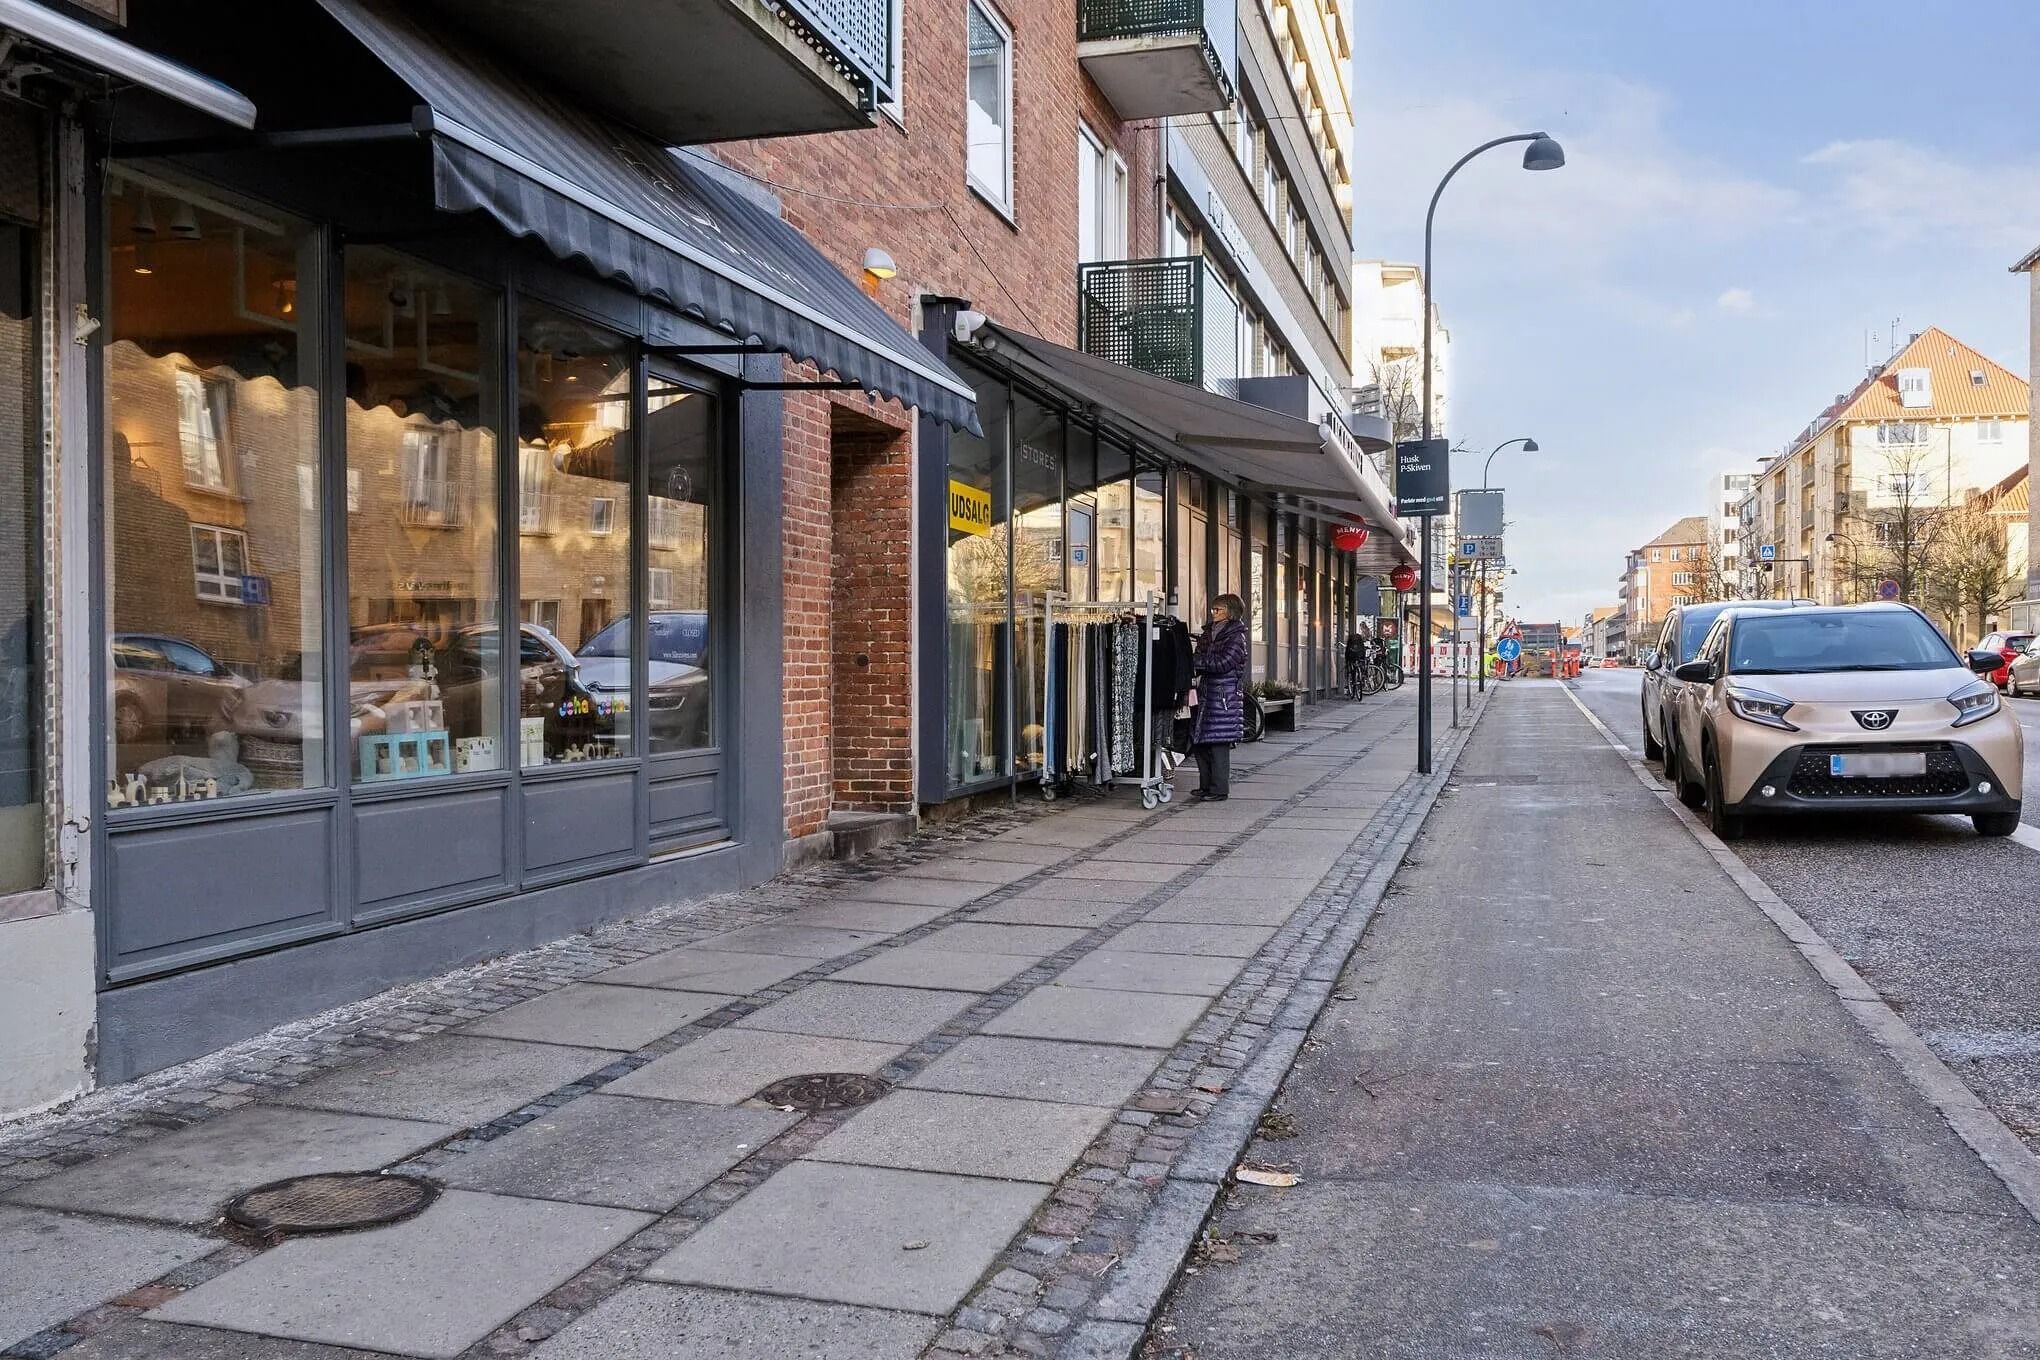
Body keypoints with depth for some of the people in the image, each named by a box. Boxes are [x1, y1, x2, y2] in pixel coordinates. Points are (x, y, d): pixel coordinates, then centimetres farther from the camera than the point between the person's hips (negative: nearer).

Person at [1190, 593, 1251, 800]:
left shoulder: (1236, 637, -6)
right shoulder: (1209, 633, 17)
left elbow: (1223, 663, -16)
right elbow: (1200, 658, 17)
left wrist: (1196, 660, -11)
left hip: (1225, 696, -8)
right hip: (1206, 694, 8)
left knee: (1218, 743, -7)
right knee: (1199, 741, 7)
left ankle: (1220, 789, -1)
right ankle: (1206, 786, 17)